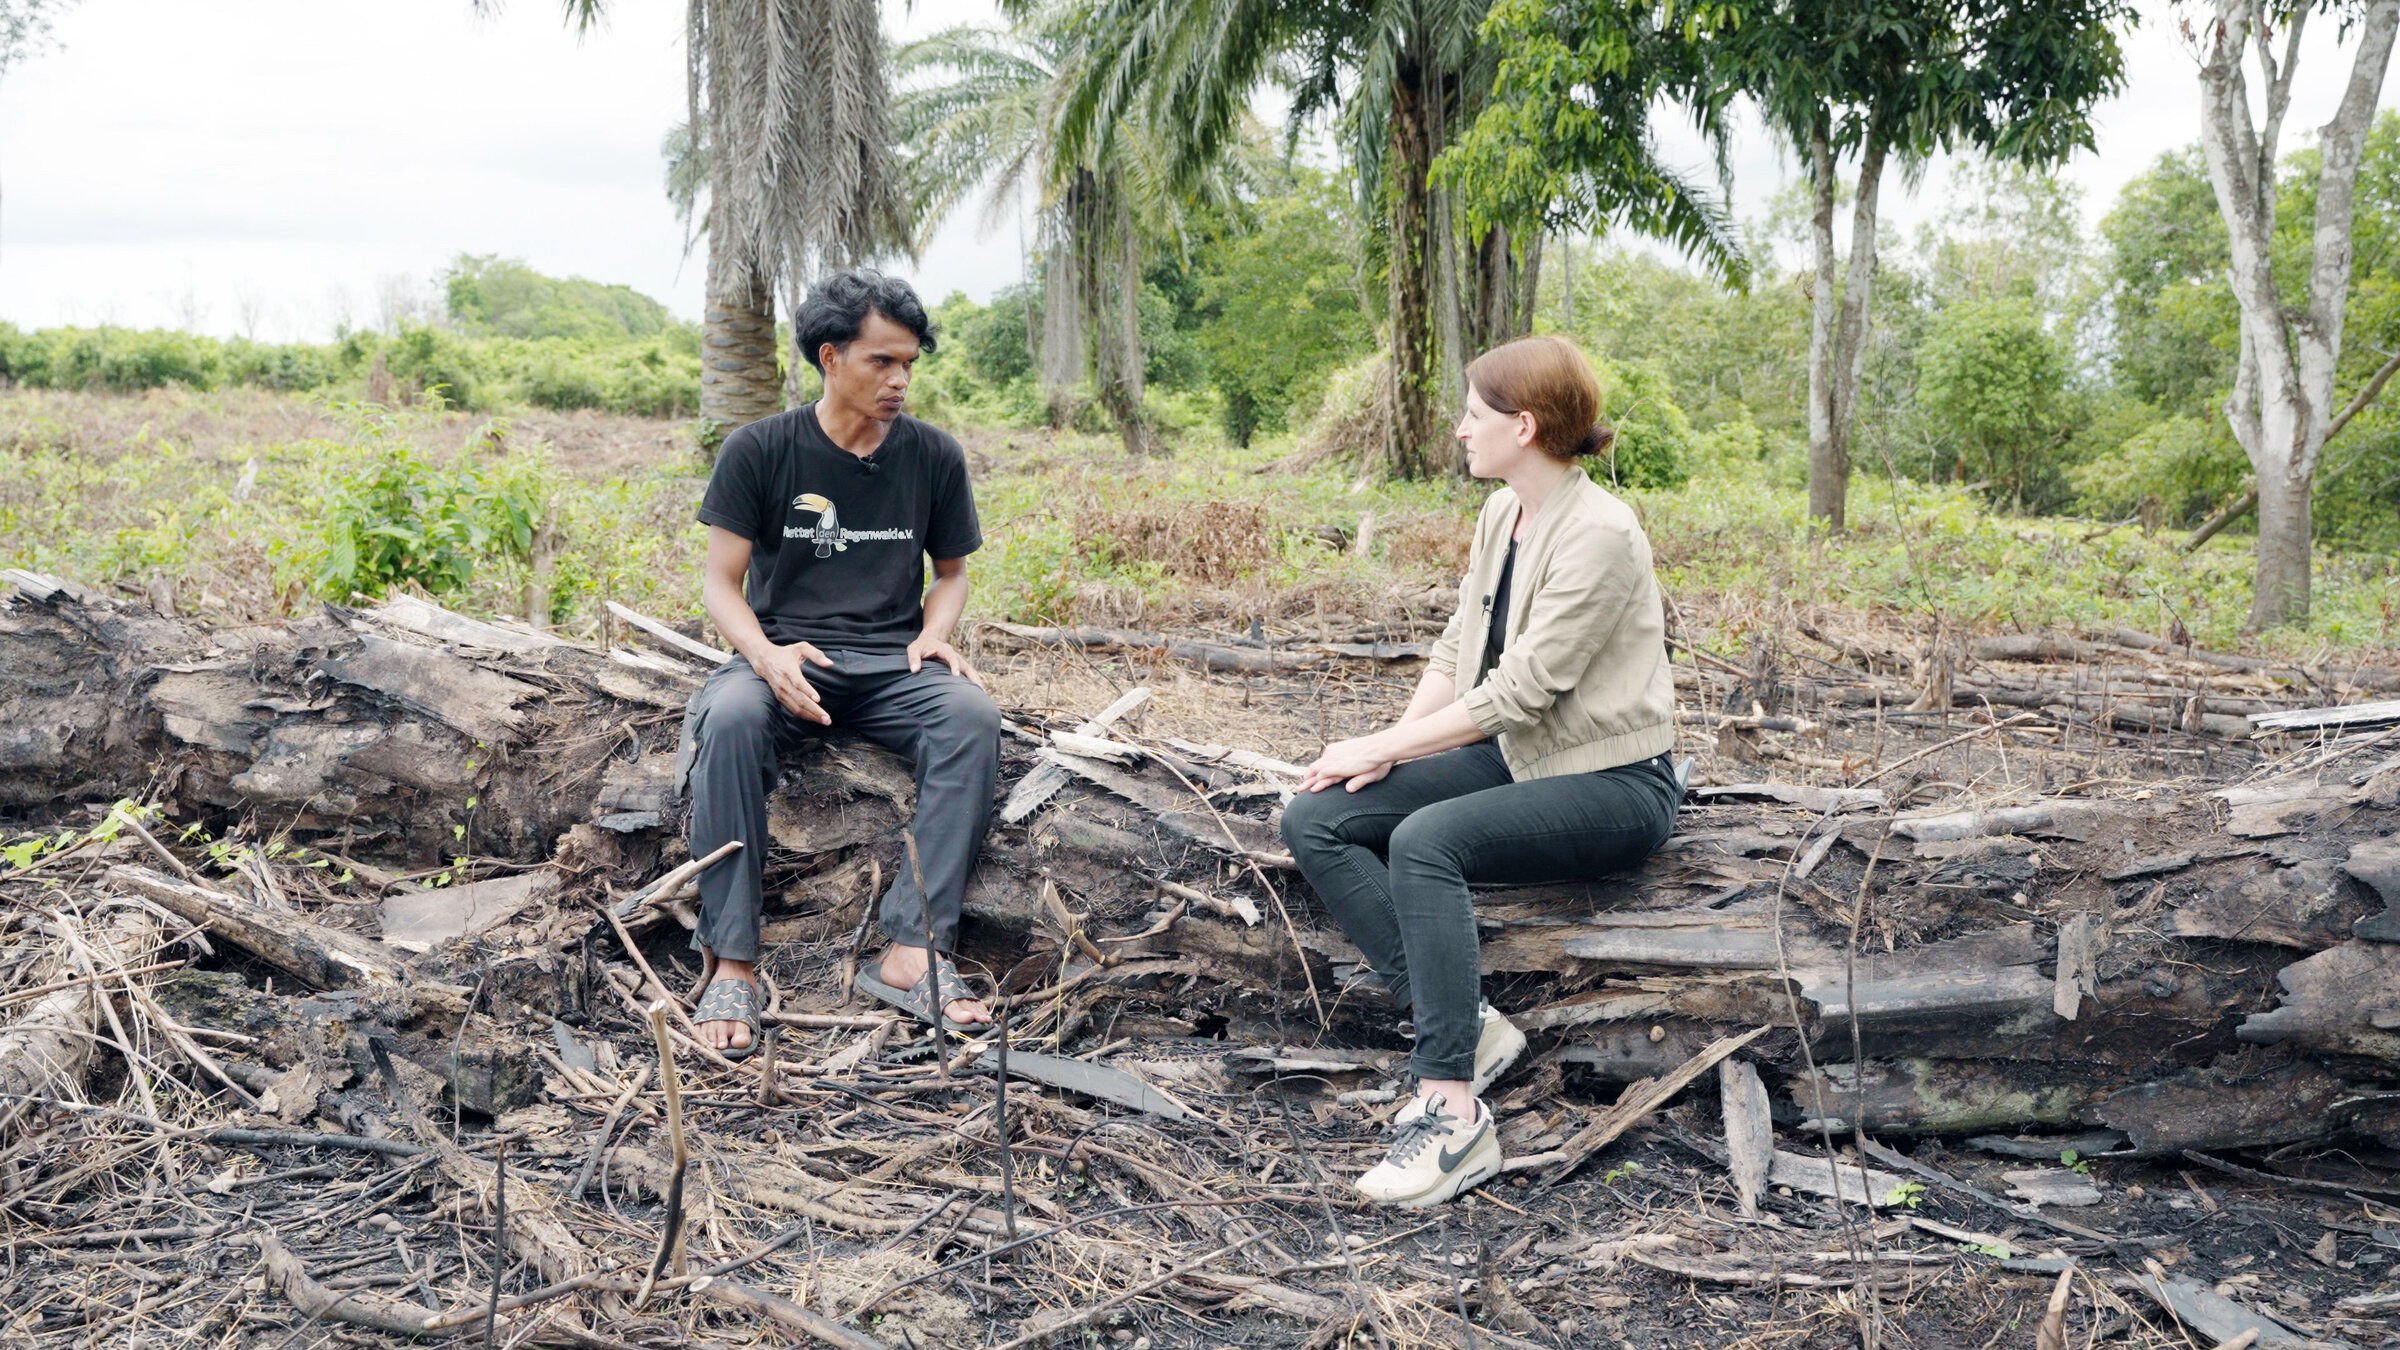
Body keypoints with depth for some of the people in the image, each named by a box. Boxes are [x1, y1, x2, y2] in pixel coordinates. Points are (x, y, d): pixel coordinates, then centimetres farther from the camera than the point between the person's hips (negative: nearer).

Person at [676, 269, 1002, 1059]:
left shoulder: (933, 457, 6)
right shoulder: (760, 451, -1)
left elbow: (952, 572, 17)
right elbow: (721, 583, -1)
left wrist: (934, 633, -6)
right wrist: (767, 654, -21)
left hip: (893, 666, 2)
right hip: (785, 656, -2)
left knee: (973, 713, -31)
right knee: (729, 717, -36)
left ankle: (914, 946, -31)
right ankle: (732, 963, -31)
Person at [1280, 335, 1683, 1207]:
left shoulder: (1599, 533, -19)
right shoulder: (1502, 514, 8)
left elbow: (1521, 692, -22)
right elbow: (1456, 650, 10)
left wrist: (1387, 747, -16)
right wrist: (1388, 747, -5)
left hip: (1611, 782, -9)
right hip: (1510, 756, 9)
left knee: (1426, 840, -34)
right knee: (1314, 820, -9)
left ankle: (1455, 1117, -28)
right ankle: (1468, 1024, -11)